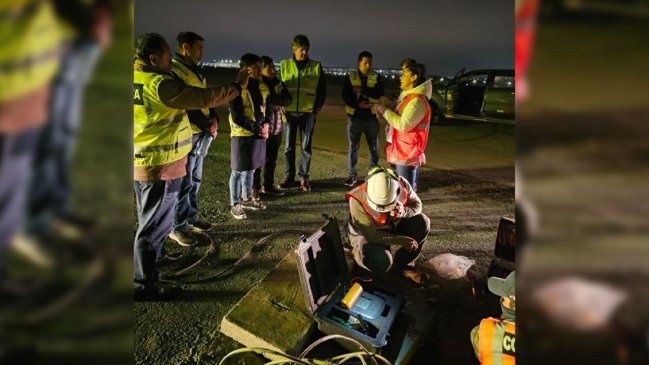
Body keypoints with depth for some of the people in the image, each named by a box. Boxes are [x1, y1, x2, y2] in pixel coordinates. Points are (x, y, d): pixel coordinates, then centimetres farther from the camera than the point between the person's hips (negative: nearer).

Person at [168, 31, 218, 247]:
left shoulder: (196, 71, 16)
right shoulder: (172, 71, -14)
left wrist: (213, 119, -2)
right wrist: (207, 126, -13)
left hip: (201, 134, 9)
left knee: (195, 180, 17)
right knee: (183, 183, -1)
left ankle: (191, 218, 31)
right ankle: (178, 227, 11)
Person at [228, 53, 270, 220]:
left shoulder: (257, 87, 12)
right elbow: (237, 117, -18)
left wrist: (265, 124, 1)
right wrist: (258, 129, -18)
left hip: (257, 136, 8)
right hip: (242, 136, -8)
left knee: (250, 170, 17)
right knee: (238, 171, 2)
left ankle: (247, 199, 32)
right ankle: (235, 205, 13)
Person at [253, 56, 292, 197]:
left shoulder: (279, 83, 10)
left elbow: (288, 99, -2)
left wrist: (271, 99, -15)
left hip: (277, 128, 6)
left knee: (271, 159, 15)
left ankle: (268, 185, 27)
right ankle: (255, 187, 12)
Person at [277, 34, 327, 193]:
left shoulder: (316, 66, 1)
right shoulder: (284, 65, 2)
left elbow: (322, 90, 6)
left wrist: (317, 109, 0)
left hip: (308, 113, 0)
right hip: (289, 112, 1)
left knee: (306, 147, 3)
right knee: (289, 147, 5)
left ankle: (304, 178, 13)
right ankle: (289, 176, 17)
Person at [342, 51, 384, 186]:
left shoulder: (376, 77, 3)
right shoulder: (350, 77, 2)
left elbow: (379, 94, -12)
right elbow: (346, 96, -5)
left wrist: (362, 89, -21)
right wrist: (358, 105, -19)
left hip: (371, 117, 1)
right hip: (354, 117, -1)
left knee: (374, 147, 7)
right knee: (353, 147, 4)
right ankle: (352, 175, 13)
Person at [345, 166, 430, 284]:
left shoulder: (402, 185, -25)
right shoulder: (357, 200, -36)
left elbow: (416, 204, -8)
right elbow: (371, 235, -30)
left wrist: (404, 212, -32)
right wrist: (401, 240, -30)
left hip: (393, 226, 5)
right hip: (366, 234, -4)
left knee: (422, 223, -19)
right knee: (381, 262, -32)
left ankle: (404, 264, 1)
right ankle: (358, 253, 5)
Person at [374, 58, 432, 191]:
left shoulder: (417, 101, -18)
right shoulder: (406, 96, 12)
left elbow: (403, 125, -26)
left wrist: (384, 110, -15)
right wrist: (385, 108, 2)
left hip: (408, 154, -10)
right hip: (399, 152, 10)